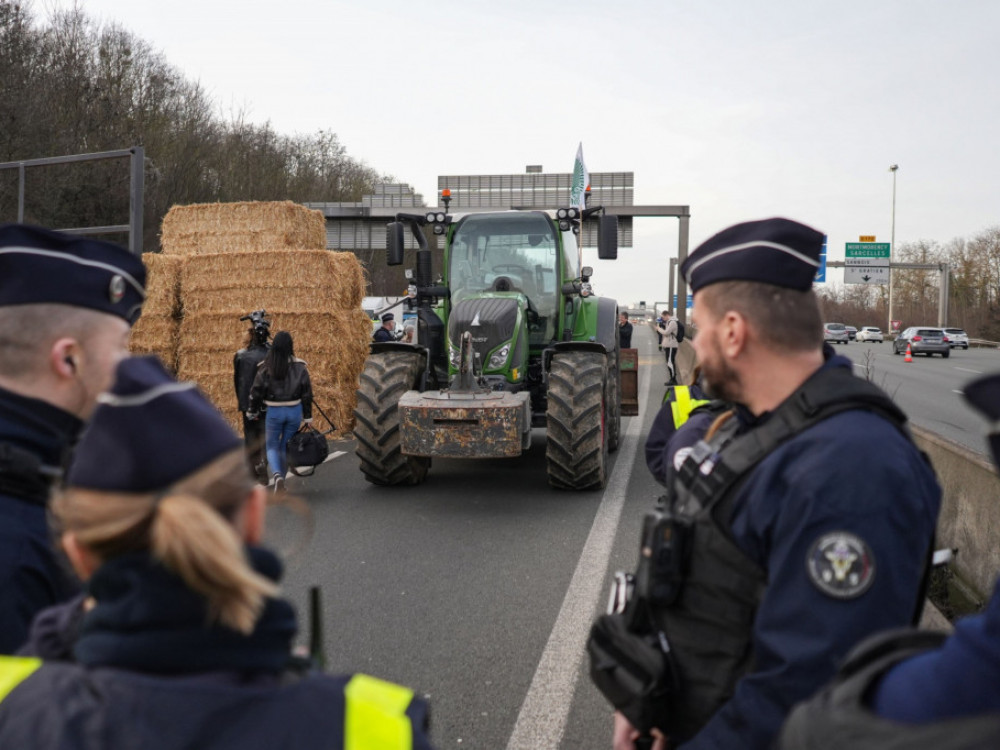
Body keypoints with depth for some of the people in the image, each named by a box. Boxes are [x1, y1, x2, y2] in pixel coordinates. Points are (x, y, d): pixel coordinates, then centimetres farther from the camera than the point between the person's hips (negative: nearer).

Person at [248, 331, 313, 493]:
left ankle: (277, 475, -17)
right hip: (294, 411, 1)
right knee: (286, 446, 15)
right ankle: (281, 480, 21)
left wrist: (253, 411, 13)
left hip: (273, 411, -1)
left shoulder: (266, 367, -6)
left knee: (272, 446, 8)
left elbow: (256, 391, -2)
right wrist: (308, 416, 7)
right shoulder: (299, 367, -3)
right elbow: (307, 393, -1)